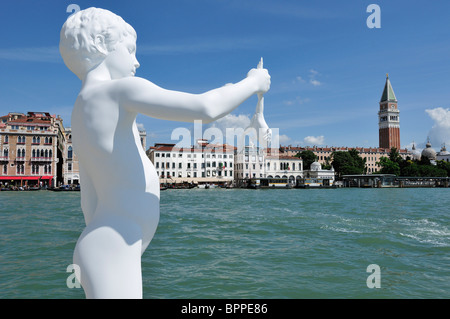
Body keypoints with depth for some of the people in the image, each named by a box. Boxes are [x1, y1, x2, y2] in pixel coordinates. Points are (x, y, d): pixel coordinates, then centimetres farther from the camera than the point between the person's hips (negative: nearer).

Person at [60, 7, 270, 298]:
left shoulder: (81, 113, 17)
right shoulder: (119, 90, -11)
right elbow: (207, 108, -20)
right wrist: (253, 83, -2)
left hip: (113, 251, 10)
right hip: (112, 252, -10)